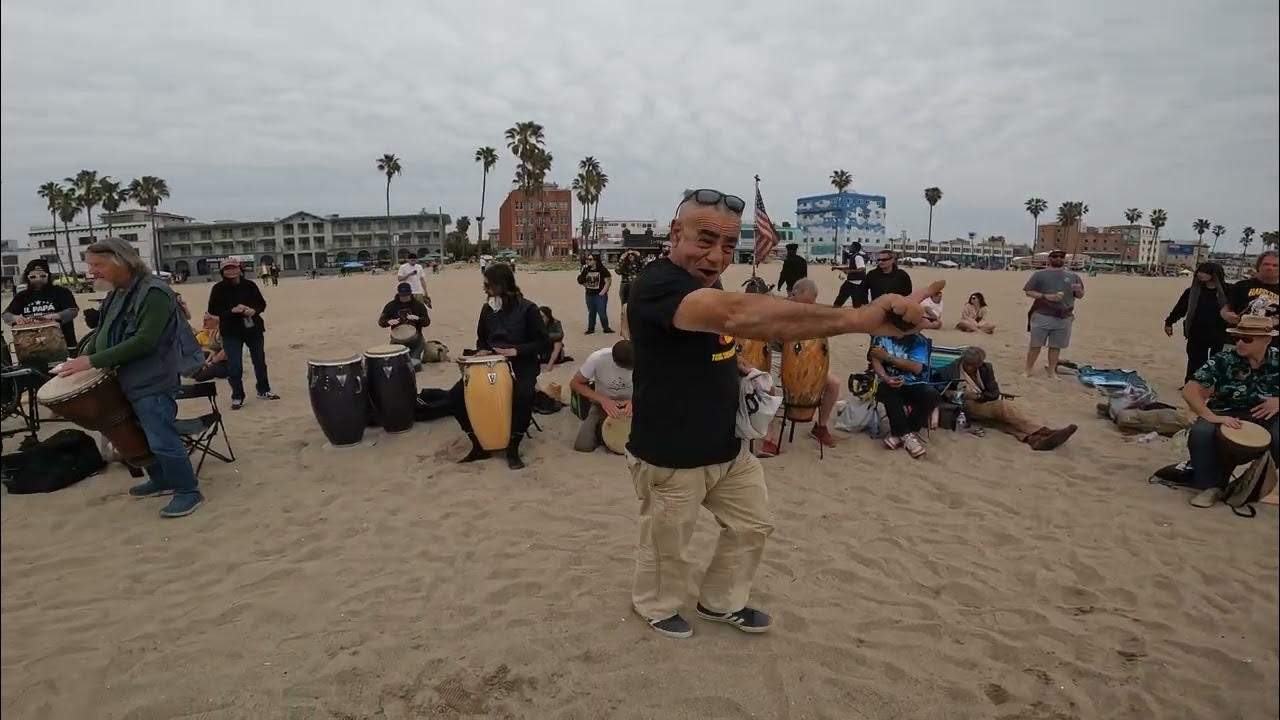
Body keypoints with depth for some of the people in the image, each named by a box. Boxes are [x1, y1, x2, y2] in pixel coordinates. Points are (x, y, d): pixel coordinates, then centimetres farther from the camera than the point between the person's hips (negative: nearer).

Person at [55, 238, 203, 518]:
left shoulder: (154, 292, -19)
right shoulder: (116, 294, 11)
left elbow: (144, 341, -25)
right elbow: (102, 332, 20)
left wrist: (93, 361, -24)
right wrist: (82, 358, 1)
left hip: (152, 381, -10)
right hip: (128, 379, 10)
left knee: (161, 440, -7)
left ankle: (188, 491, 5)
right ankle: (161, 480, 34)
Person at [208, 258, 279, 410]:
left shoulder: (250, 285, 0)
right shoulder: (218, 288, -5)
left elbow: (262, 303, 4)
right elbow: (212, 309, -8)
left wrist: (254, 310, -18)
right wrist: (232, 310, -23)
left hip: (254, 329, 3)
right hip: (231, 333, -3)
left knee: (260, 362, 14)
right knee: (234, 367, -3)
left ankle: (263, 391, 30)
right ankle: (237, 397, 10)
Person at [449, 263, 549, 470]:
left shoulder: (527, 309, -9)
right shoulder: (487, 309, 7)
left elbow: (543, 343, -9)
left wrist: (516, 350, -22)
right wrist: (482, 350, -2)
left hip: (521, 363, -5)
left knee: (523, 396, -38)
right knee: (456, 395, -15)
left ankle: (513, 448, -16)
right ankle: (479, 445, -1)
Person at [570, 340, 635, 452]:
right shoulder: (598, 358, -27)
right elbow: (575, 383, -14)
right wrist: (603, 400, -26)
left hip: (630, 405, 1)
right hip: (603, 404, -1)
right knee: (582, 446, -19)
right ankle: (601, 431, 13)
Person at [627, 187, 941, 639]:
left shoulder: (710, 285, 3)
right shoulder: (657, 285, -29)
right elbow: (738, 314, -48)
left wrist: (743, 370, 3)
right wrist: (856, 318, -53)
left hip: (728, 446, 9)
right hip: (671, 456, -8)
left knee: (751, 524, 20)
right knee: (667, 546, 13)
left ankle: (721, 602, 43)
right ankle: (656, 606, 43)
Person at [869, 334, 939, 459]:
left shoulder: (918, 340, 1)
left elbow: (917, 368, -12)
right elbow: (876, 361, -6)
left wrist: (887, 357, -13)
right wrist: (886, 378, -27)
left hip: (914, 385, 1)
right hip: (890, 384, -1)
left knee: (932, 394, -30)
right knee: (886, 390, -36)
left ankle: (898, 432, -17)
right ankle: (906, 434, -24)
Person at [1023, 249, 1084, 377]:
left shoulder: (1073, 276, 10)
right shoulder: (1039, 274, 0)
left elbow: (1080, 296, 15)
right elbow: (1028, 292, -3)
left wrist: (1079, 290, -9)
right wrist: (1046, 296, -16)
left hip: (1064, 318, 3)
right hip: (1042, 316, -3)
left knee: (1056, 346, 8)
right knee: (1035, 345, 1)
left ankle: (1052, 371, 19)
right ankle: (1028, 370, 10)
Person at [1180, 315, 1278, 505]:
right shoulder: (1223, 361, -8)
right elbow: (1189, 390, -15)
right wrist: (1212, 417, -28)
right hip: (1227, 415, -1)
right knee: (1200, 432, -34)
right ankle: (1212, 487, -16)